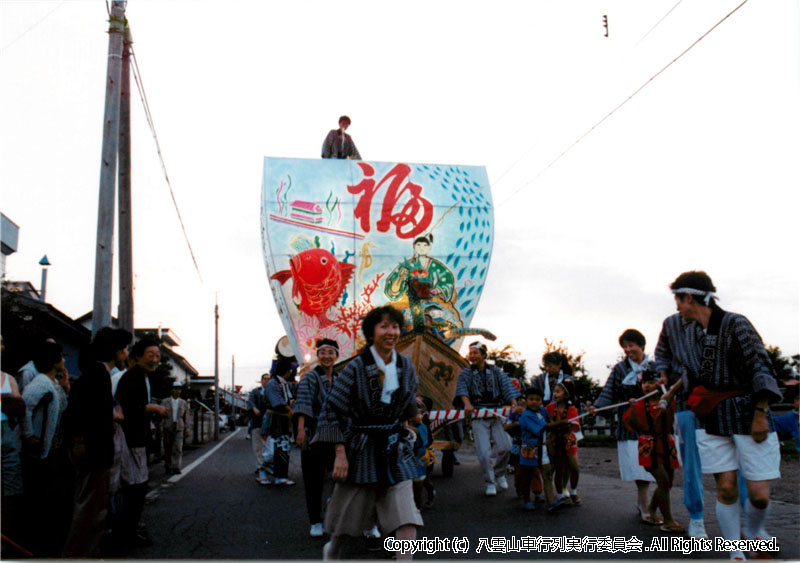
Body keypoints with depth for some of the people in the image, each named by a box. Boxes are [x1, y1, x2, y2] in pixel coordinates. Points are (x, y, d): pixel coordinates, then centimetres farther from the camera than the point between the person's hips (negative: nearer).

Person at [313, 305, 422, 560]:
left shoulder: (406, 367, 1)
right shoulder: (356, 367, -13)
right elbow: (332, 410, -12)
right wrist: (340, 453, -16)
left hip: (395, 449, 3)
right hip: (361, 448, -3)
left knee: (407, 519, -9)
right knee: (347, 512, 14)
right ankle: (332, 550, 44)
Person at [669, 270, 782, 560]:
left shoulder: (735, 324, -10)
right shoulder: (691, 332, 8)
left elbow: (760, 368, -12)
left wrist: (760, 414, -15)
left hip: (747, 416, -4)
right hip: (712, 421, 5)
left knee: (759, 495, -3)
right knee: (725, 488, 0)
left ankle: (754, 531, 28)